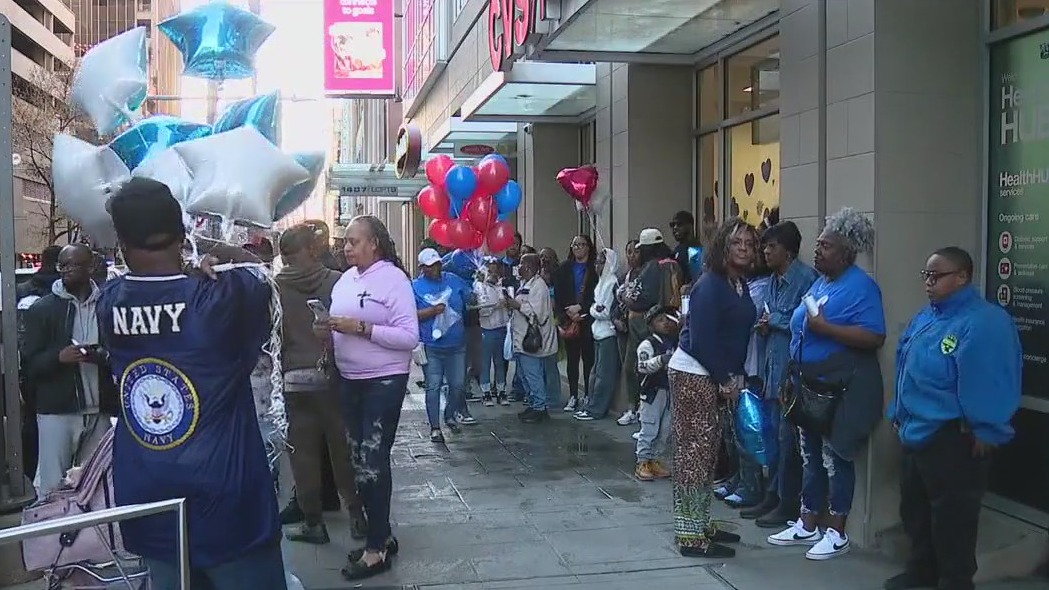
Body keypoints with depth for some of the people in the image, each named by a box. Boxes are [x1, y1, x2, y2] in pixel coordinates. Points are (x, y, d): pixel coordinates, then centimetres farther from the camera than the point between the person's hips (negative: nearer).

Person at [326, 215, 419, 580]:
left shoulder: (393, 278, -12)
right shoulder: (345, 280, 7)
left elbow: (410, 337, -18)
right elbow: (341, 328, 15)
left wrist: (361, 328, -23)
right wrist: (329, 331, -7)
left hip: (384, 381, -7)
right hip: (350, 381, 7)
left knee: (374, 461, -3)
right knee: (361, 460, 14)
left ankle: (376, 549, 7)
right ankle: (382, 536, 28)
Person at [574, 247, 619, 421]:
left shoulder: (613, 283, -12)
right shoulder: (602, 282, 15)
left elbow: (614, 311, -15)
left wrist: (598, 311, -6)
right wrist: (594, 309, 2)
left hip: (608, 333, -9)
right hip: (599, 332, 9)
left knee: (604, 373, -3)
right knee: (596, 371, 13)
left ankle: (596, 409, -1)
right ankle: (591, 405, 19)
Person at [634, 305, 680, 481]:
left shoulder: (675, 343, 7)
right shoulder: (647, 344, -10)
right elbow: (643, 366, -23)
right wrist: (660, 360, -36)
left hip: (671, 392, 6)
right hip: (653, 391, -6)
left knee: (665, 430, 11)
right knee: (649, 429, -2)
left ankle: (654, 459, 23)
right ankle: (642, 462, 7)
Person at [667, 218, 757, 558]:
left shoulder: (741, 285, 10)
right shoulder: (710, 285, -16)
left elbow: (739, 336, 13)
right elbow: (701, 341, -20)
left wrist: (736, 377, 4)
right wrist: (726, 379, -13)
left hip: (715, 376, 9)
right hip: (692, 374, -9)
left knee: (707, 451, 15)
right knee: (693, 450, -6)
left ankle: (700, 524, 26)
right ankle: (690, 534, 0)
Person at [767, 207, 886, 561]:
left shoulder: (861, 287, -14)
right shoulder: (820, 282, 13)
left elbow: (875, 337, -24)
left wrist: (825, 327, -26)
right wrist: (793, 377, 17)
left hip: (841, 389, -9)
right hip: (810, 385, 9)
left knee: (835, 458, 1)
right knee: (810, 456, 15)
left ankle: (836, 533, 13)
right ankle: (807, 526, 27)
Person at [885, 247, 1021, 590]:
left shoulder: (984, 322, -20)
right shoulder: (926, 317, 10)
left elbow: (989, 382, -23)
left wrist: (986, 432, -22)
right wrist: (899, 413, 20)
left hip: (952, 439, -10)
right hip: (916, 432, 10)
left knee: (951, 514, 3)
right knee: (913, 506, 20)